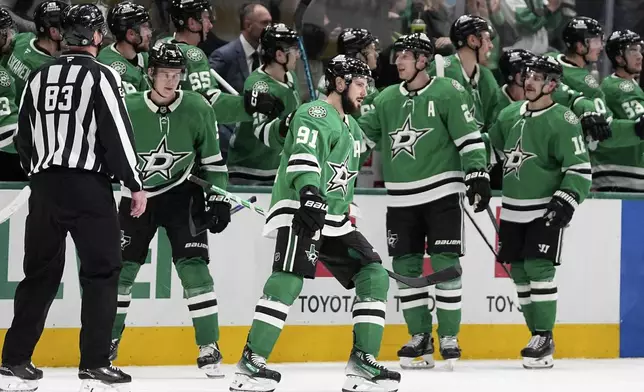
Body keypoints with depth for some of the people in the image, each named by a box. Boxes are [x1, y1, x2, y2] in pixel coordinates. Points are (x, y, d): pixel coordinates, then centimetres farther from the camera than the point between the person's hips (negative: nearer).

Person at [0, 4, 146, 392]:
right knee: (101, 272, 1)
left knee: (41, 273, 13)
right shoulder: (101, 75, -7)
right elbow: (117, 134, -12)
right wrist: (135, 184, -6)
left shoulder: (39, 77, 11)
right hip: (88, 186, -6)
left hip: (45, 186, 6)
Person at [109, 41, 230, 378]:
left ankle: (209, 350, -9)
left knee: (193, 267, -12)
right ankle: (106, 345, 19)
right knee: (120, 268, 2)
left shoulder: (197, 109, -9)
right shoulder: (128, 109, -12)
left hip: (180, 196, -1)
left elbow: (212, 160, 0)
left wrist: (218, 199, -4)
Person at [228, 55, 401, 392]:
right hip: (300, 212, -10)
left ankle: (363, 362, 0)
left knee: (374, 276, 0)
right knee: (289, 280, -24)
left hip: (334, 220, 10)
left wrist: (345, 215, 29)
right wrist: (309, 191, -43)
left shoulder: (352, 129, 22)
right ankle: (251, 363, -26)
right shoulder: (315, 115, -9)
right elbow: (304, 156, -28)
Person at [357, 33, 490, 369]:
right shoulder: (387, 99, 11)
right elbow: (362, 134, 16)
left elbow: (469, 136, -9)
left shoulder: (447, 92, -5)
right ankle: (420, 336, 14)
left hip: (441, 193, -5)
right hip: (401, 199, 5)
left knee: (445, 265, -7)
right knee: (405, 267, 4)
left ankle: (449, 337, 0)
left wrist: (478, 174, -16)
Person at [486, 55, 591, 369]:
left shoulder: (563, 121, -12)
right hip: (513, 209, 7)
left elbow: (580, 169, -14)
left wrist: (565, 202, -21)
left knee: (538, 269, -14)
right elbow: (493, 145, 26)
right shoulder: (510, 114, 8)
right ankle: (537, 334, 14)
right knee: (518, 271, 6)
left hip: (545, 210, -7)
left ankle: (545, 339, -10)